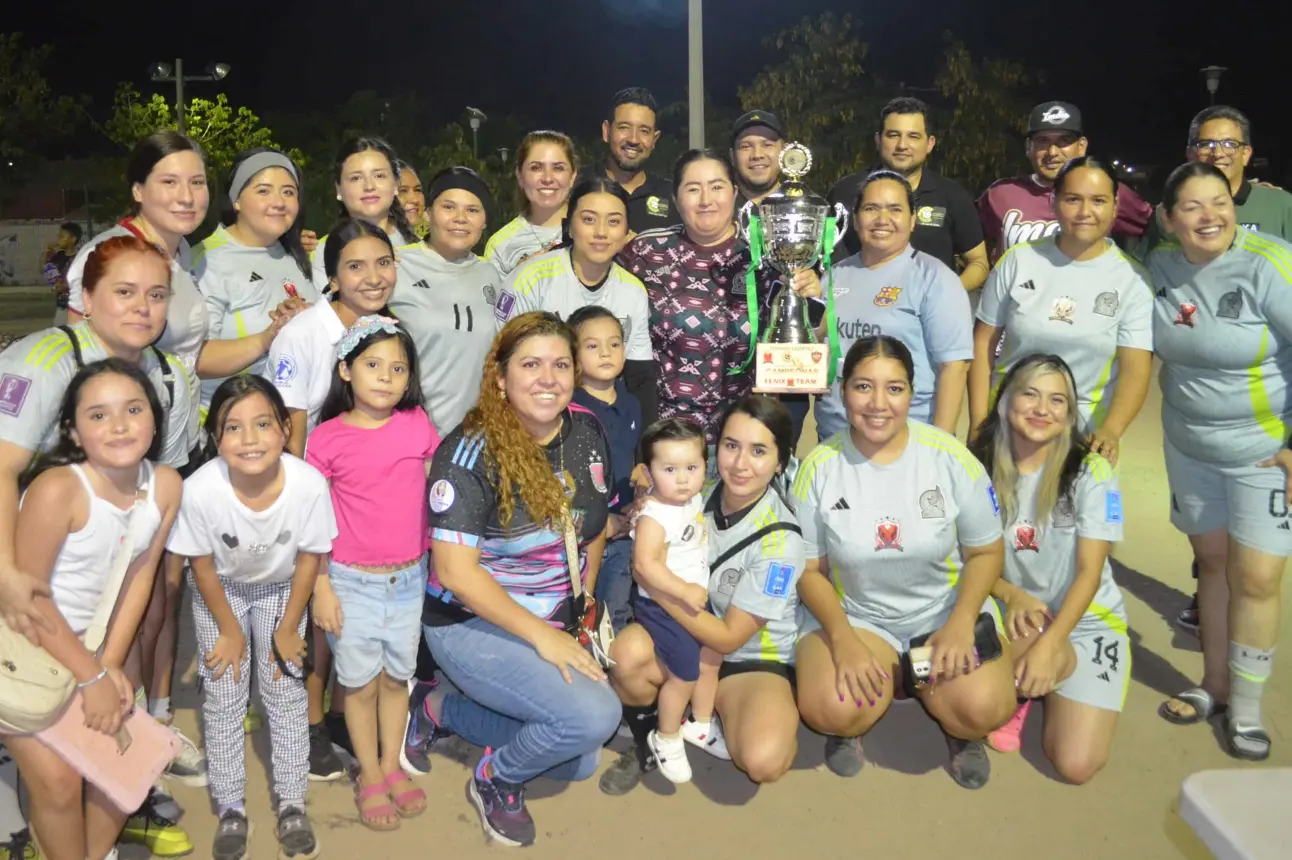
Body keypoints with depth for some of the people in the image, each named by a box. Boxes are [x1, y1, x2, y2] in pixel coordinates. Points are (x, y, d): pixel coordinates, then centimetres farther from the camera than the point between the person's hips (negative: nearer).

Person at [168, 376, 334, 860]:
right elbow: (203, 566, -17)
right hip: (220, 590, 0)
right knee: (224, 696, 2)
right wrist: (230, 631, -7)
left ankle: (292, 806, 18)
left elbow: (309, 559, -16)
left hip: (282, 588, 0)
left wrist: (288, 628, -7)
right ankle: (231, 811, 18)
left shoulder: (309, 484, -35)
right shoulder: (199, 490, -36)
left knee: (286, 690, 3)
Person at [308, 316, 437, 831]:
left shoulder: (417, 426, -4)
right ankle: (370, 778, 30)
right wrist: (320, 587, -8)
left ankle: (392, 766, 36)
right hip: (352, 582, -2)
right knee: (360, 683, 12)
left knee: (396, 676, 17)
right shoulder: (328, 438, -9)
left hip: (409, 578, 2)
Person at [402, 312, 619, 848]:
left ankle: (445, 710, 24)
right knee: (595, 715, -25)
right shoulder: (470, 452, -20)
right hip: (472, 624, -7)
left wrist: (581, 609, 7)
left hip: (557, 625, 7)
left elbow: (596, 527, 12)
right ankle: (497, 782, 6)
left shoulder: (587, 431, -3)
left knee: (579, 764, 8)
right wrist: (541, 636, -22)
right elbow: (456, 572, -22)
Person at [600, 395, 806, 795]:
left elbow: (729, 638, -17)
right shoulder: (701, 495, -9)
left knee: (763, 760, -31)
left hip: (753, 660, -3)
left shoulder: (779, 540, -20)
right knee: (628, 651, -30)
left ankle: (718, 729, 4)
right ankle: (646, 742, 0)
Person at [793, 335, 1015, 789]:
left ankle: (960, 729, 12)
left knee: (984, 709, -27)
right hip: (852, 612, 0)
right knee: (828, 711, -27)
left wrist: (961, 623, -18)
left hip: (947, 607, 0)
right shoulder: (819, 467, -11)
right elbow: (809, 569, -2)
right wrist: (842, 638, -18)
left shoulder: (950, 456, -12)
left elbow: (986, 552, -2)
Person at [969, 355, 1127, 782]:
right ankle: (1020, 689, 2)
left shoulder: (1091, 471, -12)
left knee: (1076, 765, -16)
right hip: (1015, 616, 2)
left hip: (1086, 622, -1)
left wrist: (1049, 645, -27)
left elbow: (1089, 572, -15)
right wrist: (1012, 595, -21)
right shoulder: (981, 469, -5)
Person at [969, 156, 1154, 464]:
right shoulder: (1018, 260, -3)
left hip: (1082, 434, -1)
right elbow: (983, 341, 0)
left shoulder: (1132, 280, -5)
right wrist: (978, 422, -6)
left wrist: (1110, 430, -29)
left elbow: (1135, 368, -12)